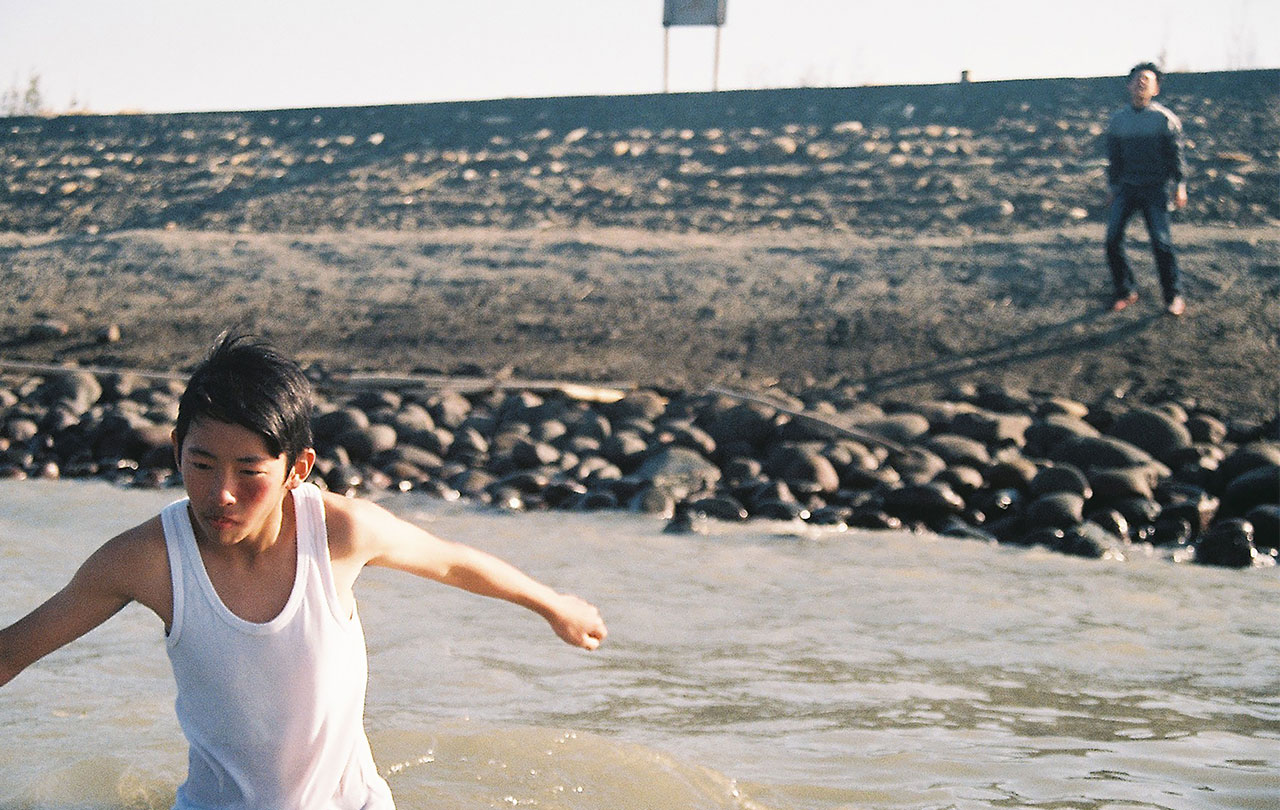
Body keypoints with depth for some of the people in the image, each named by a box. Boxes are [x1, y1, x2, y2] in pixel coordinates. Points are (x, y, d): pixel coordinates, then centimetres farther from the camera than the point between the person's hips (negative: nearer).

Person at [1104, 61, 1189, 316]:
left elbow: (1176, 154, 1)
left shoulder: (1165, 119, -3)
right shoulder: (1119, 119, 6)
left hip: (1155, 189, -3)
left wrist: (1180, 186, -5)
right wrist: (1112, 187, 14)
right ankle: (1125, 291, 9)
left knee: (1161, 242, -10)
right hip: (1126, 187, 3)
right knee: (1113, 239, -6)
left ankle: (1174, 295, 3)